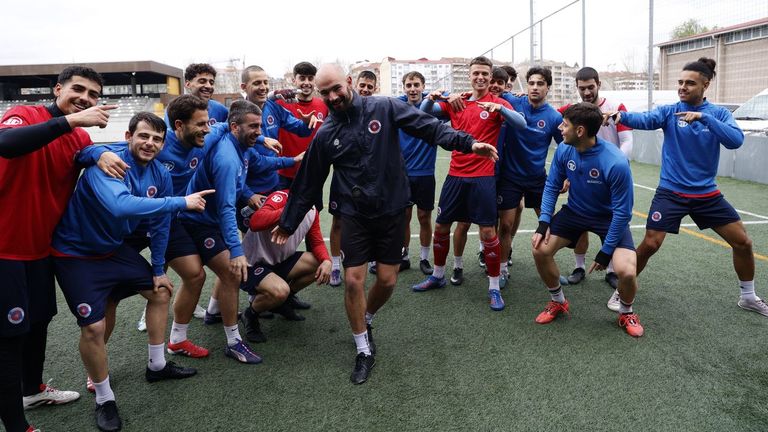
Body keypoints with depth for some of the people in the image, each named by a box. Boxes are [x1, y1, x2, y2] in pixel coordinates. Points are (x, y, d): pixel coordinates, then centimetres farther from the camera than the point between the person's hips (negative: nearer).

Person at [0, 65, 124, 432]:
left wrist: (102, 154, -26)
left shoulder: (79, 138, 8)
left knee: (40, 319, 20)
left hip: (41, 247, 8)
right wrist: (70, 120, -41)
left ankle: (33, 389, 42)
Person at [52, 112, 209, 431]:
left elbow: (159, 224, 5)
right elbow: (120, 206, -48)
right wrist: (181, 202, -43)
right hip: (76, 253, -7)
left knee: (160, 291, 14)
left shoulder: (160, 174, -6)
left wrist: (159, 270, 11)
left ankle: (157, 366, 32)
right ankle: (104, 400, 12)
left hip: (114, 248, 8)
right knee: (94, 326, -12)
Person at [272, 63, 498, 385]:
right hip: (354, 215, 1)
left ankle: (364, 321, 38)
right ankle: (364, 352, 15)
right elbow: (307, 184, 8)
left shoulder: (385, 108, -5)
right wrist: (289, 223, 12)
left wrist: (466, 142, -18)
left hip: (391, 211, 0)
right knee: (353, 281, -5)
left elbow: (428, 126, -6)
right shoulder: (325, 135, 1)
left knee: (387, 281, 4)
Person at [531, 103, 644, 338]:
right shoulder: (564, 150, -17)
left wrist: (605, 252, -19)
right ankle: (558, 302, 17)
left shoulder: (616, 163, -32)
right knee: (540, 250, -10)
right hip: (575, 211, 5)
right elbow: (552, 186, -2)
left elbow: (622, 211, -24)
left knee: (626, 271, -22)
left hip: (609, 218, -4)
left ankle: (626, 314, 14)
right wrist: (543, 222, -13)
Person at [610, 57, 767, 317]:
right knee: (649, 245, -12)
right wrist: (620, 116, -48)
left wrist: (703, 117, -29)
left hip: (707, 194, 3)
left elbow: (736, 140, -18)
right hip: (671, 192, -3)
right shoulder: (669, 111, -5)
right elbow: (645, 120, -27)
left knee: (743, 242, 7)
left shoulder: (719, 114, 0)